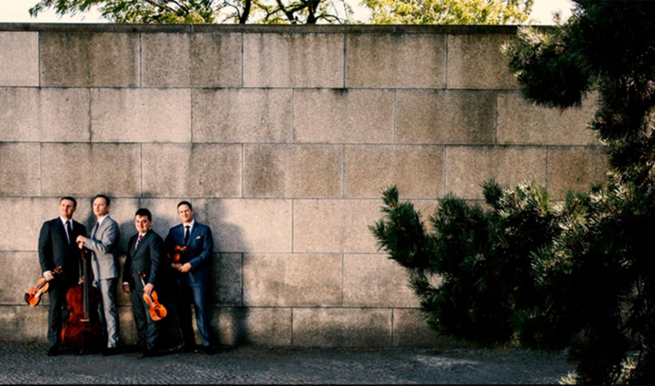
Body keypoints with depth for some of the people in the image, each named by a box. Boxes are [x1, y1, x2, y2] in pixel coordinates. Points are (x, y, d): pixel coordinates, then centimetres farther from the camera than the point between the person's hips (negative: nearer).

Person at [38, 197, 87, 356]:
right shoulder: (49, 226, 8)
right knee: (55, 308, -6)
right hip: (56, 274, -2)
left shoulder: (80, 228, 15)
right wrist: (46, 269, -9)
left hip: (74, 276, 2)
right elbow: (42, 249, 3)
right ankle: (54, 344, -4)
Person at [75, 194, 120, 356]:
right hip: (97, 274, 9)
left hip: (107, 273, -9)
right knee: (100, 309, 11)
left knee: (109, 309, -9)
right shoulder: (96, 226, 21)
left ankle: (112, 344, -8)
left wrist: (85, 240, -12)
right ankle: (103, 340, 17)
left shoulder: (111, 225, -8)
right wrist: (84, 244, 2)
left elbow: (104, 247, -19)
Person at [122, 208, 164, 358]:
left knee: (151, 317, -3)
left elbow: (156, 263, -14)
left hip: (147, 284, -8)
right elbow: (128, 260, 19)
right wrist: (126, 280, 8)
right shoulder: (133, 239, 18)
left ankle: (151, 348, -1)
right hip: (134, 285, 8)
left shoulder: (154, 239, -7)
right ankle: (142, 345, 16)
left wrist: (151, 283, -21)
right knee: (139, 317, 10)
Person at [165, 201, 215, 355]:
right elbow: (167, 251, 9)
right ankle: (189, 343, 9)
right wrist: (173, 264, -11)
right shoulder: (173, 231, 15)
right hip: (180, 276, 3)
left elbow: (208, 250, -4)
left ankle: (206, 344, -4)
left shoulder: (203, 230, 5)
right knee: (183, 311, 3)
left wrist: (191, 264, -12)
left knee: (201, 310, -8)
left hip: (197, 275, -3)